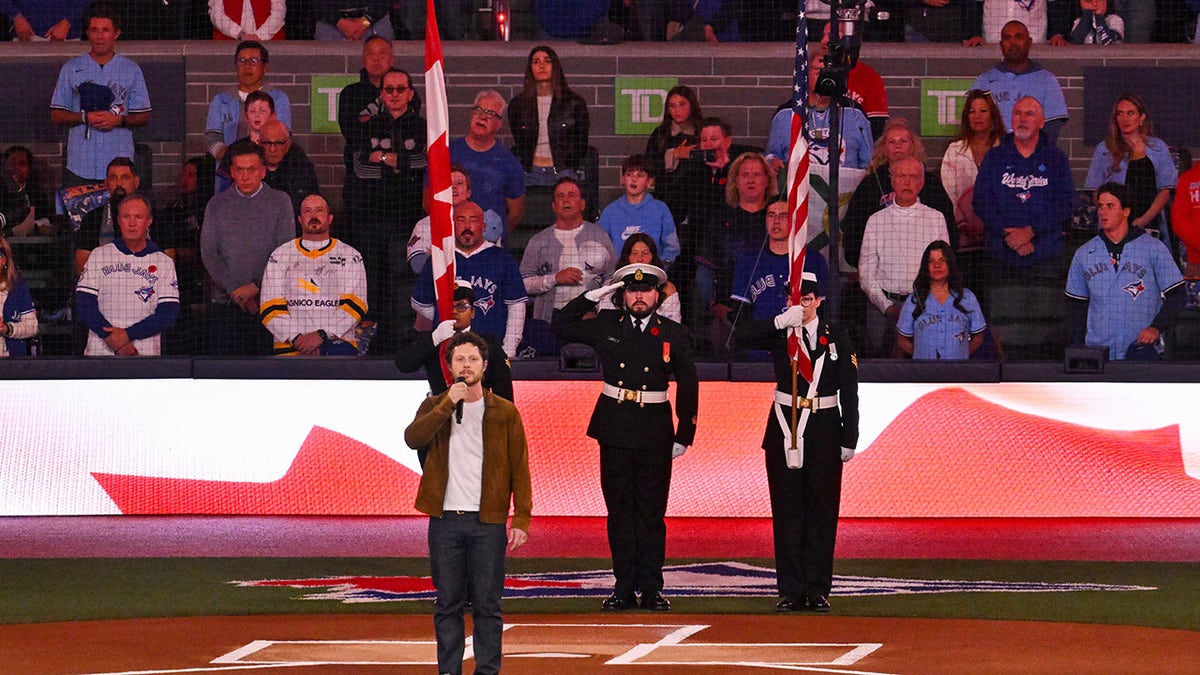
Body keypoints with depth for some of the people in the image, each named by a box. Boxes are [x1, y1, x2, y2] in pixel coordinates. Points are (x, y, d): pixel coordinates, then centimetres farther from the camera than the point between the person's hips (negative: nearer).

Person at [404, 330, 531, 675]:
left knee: (487, 605, 0)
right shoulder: (435, 408, 9)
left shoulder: (504, 412, 6)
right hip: (445, 520, 1)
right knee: (448, 604, 4)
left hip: (488, 522, -1)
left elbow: (520, 468, 3)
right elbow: (413, 438, -12)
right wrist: (449, 403, -16)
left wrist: (521, 519, -6)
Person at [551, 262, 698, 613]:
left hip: (654, 433, -1)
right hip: (614, 430, 1)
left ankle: (651, 588, 6)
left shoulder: (673, 334, 3)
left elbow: (688, 387, 5)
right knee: (619, 510, 4)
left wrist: (684, 437, 2)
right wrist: (594, 297, 0)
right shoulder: (605, 326, 6)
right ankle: (624, 587, 7)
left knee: (651, 511, 1)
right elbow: (561, 325, 9)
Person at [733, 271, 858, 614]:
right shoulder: (779, 333, 4)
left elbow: (849, 390, 4)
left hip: (823, 429, 0)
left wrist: (849, 439, -1)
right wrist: (781, 321, -26)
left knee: (821, 509, 2)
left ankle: (818, 590, 7)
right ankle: (791, 592, 4)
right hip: (784, 428, 0)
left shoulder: (836, 336, 4)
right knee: (787, 510, 1)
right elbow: (742, 337, -14)